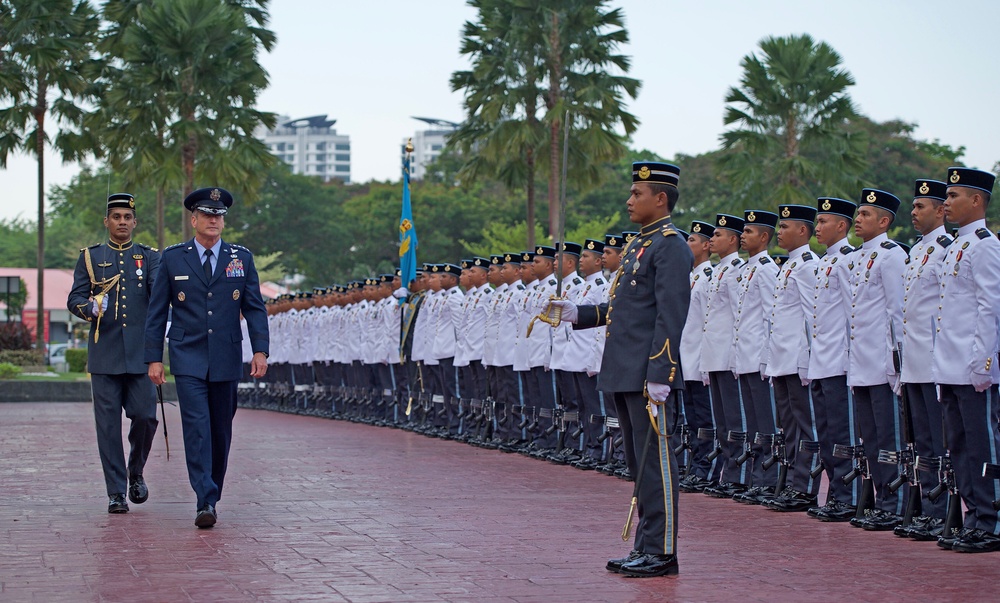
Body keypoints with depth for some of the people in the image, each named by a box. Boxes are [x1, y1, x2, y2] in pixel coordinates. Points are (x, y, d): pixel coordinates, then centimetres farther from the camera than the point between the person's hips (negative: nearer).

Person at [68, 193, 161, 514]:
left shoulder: (149, 256, 10)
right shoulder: (90, 257, 11)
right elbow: (74, 298, 6)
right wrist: (90, 307, -18)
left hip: (140, 352, 0)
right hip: (104, 353, 0)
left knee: (145, 416, -5)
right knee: (108, 424, -1)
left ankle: (136, 472, 22)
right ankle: (116, 492, 5)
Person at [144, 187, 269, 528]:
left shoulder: (242, 258, 7)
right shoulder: (172, 258, 4)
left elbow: (255, 308, 6)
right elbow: (157, 312, 5)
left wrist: (260, 350, -7)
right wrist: (154, 358, -1)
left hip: (226, 359, 2)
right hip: (188, 359, -2)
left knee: (221, 431, 8)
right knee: (197, 427, -14)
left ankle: (212, 495, 23)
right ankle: (206, 502, -19)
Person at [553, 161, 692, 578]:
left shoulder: (670, 246, -12)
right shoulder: (637, 245, 18)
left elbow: (670, 316, -18)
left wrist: (659, 376, -22)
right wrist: (578, 314, 14)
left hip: (649, 375, -10)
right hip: (624, 373, 10)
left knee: (655, 461, -6)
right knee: (638, 461, 13)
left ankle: (662, 552, -1)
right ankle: (646, 546, 19)